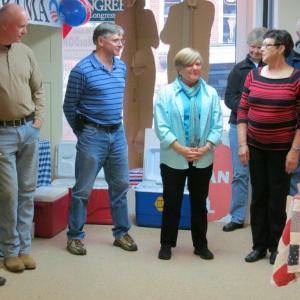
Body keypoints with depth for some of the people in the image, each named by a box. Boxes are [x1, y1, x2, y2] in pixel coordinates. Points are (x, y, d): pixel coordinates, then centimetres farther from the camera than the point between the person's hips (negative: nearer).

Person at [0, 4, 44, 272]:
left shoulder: (26, 52, 6)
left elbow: (38, 89, 16)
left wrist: (38, 117, 7)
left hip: (29, 130, 5)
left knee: (27, 192, 9)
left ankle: (25, 247, 18)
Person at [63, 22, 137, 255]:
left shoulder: (122, 67, 6)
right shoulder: (82, 70, -12)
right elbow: (69, 107, -5)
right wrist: (83, 132, 4)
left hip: (118, 134, 6)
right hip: (92, 135, -6)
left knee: (120, 185, 12)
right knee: (83, 189, 2)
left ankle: (121, 233, 24)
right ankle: (75, 236, 14)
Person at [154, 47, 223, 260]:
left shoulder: (211, 93, 2)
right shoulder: (167, 93, -5)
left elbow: (217, 126, 0)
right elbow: (161, 126, -10)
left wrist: (205, 148, -13)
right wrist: (181, 149, -16)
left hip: (203, 160, 2)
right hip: (174, 159, -2)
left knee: (199, 203, 13)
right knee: (172, 203, 8)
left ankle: (201, 244, 26)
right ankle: (167, 244, 22)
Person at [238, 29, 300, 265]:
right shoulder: (253, 75, 3)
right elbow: (242, 111, 4)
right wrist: (243, 144, -1)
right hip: (256, 148, 4)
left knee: (277, 199, 5)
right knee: (258, 197, 11)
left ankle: (276, 247, 21)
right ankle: (259, 245, 24)